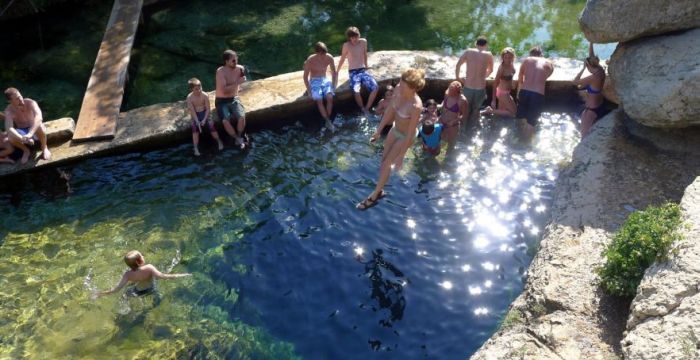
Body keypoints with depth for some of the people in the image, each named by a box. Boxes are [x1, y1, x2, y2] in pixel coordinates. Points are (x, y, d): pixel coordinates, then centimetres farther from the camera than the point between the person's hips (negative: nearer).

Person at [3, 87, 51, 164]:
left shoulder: (30, 103, -22)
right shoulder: (9, 110, -19)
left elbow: (39, 117, -39)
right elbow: (9, 128, -31)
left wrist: (30, 134, -52)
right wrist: (23, 138, -49)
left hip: (35, 130, -2)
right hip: (22, 133, 2)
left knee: (39, 125, -37)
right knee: (10, 136, -31)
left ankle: (44, 148, -10)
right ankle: (26, 150, 0)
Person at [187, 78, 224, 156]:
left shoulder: (205, 95, -14)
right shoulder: (190, 97, -13)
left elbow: (208, 109, -11)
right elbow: (192, 111, -14)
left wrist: (204, 119, -21)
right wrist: (197, 121, -22)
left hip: (204, 113, 0)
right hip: (196, 115, 0)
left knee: (211, 124, -21)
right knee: (195, 127, -24)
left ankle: (219, 141, 2)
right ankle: (196, 148, -22)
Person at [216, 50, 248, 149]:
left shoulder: (239, 68, -5)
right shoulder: (220, 72, -19)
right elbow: (224, 90, -27)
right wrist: (237, 83, -30)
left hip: (234, 99, 3)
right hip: (221, 101, -3)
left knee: (241, 117, -26)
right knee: (226, 121, -28)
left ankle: (239, 138, -3)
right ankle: (238, 139, -5)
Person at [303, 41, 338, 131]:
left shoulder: (329, 58, -8)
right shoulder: (310, 60, -17)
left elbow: (334, 73, 5)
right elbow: (305, 76, -8)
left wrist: (333, 86, -2)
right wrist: (309, 90, -14)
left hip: (325, 80, 3)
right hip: (314, 81, -2)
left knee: (330, 97, -26)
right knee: (319, 100, -28)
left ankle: (328, 121, -16)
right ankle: (328, 122, -24)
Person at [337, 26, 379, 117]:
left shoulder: (363, 42, 3)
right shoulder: (346, 45, -7)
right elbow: (342, 59, 6)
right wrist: (337, 72, 14)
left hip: (363, 71, 4)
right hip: (353, 72, -4)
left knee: (375, 87, -22)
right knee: (356, 91, -32)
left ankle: (367, 109, -9)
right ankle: (363, 110, -7)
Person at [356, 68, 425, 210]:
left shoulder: (416, 106, -38)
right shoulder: (398, 89, -19)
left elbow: (410, 134, -28)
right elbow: (390, 110, -3)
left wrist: (401, 156, -19)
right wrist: (379, 130, 4)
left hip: (404, 136, -6)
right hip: (395, 130, 6)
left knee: (386, 164, 6)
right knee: (383, 160, 18)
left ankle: (374, 197, 28)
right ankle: (380, 190, 41)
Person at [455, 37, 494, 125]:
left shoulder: (468, 52, -2)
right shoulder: (489, 55, -2)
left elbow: (457, 65, 6)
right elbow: (490, 70, 14)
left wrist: (457, 78, 20)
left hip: (468, 87, 0)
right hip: (480, 89, 0)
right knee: (475, 111, 19)